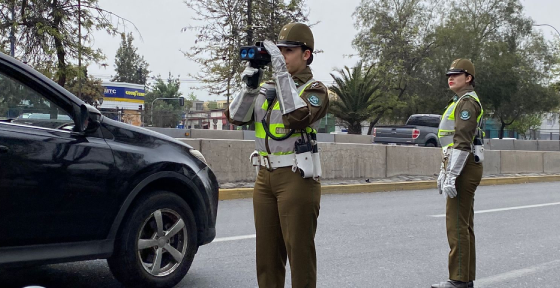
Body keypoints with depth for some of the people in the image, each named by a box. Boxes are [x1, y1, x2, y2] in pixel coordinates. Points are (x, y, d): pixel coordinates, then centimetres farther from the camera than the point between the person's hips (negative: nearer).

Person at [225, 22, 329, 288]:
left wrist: (282, 71, -22)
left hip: (297, 177, -6)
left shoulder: (314, 89, -4)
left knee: (299, 251, -2)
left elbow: (297, 116, -24)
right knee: (266, 251, 12)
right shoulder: (267, 87, 13)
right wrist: (249, 86, -7)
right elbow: (236, 117, 6)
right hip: (265, 176, 6)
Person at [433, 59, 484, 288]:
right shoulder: (460, 102, 20)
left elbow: (462, 142, -21)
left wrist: (451, 176, -24)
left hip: (464, 169, -11)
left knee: (457, 225, -9)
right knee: (463, 224, 11)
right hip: (463, 168, 11)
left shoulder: (467, 102, -12)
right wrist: (444, 172, 23)